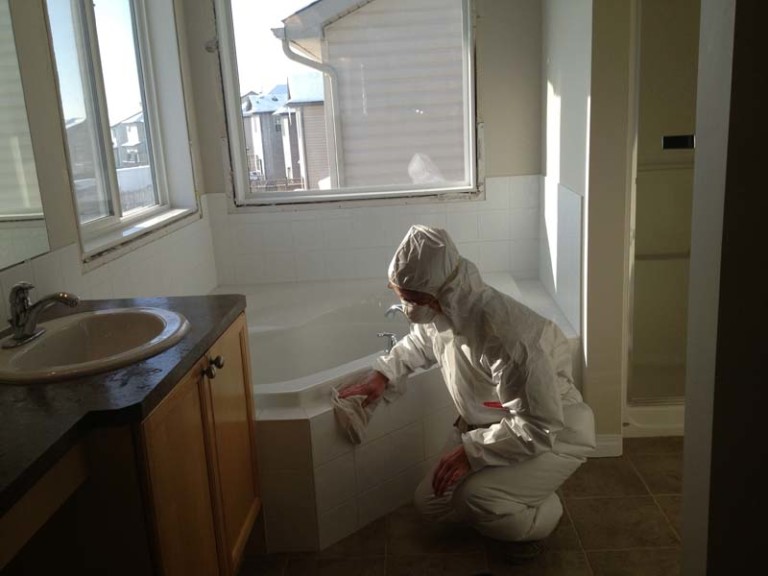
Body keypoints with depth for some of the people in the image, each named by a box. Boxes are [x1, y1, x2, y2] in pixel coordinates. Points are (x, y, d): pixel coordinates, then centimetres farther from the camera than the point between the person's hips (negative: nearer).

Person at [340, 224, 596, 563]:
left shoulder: (504, 334, -38)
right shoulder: (439, 311, -12)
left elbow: (540, 426, -32)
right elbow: (419, 343, 14)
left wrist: (471, 450, -31)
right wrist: (383, 374, -1)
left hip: (554, 436, -8)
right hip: (489, 428, 8)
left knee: (475, 498, -30)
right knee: (430, 503, 5)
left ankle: (543, 514, 3)